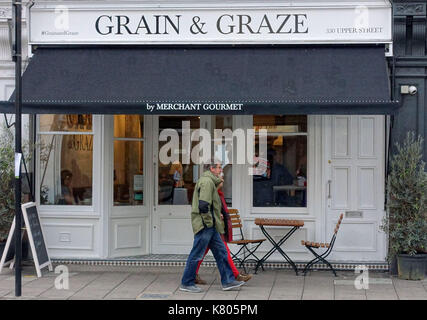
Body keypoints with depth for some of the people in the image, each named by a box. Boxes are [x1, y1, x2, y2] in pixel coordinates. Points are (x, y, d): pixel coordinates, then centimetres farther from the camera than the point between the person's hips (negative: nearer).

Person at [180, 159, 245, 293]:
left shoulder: (209, 181, 19)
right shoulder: (207, 181, -15)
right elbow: (203, 205, -24)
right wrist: (208, 222, -18)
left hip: (211, 227, 11)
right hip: (205, 226, -11)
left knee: (221, 252, 11)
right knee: (196, 254, -2)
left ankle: (228, 281, 15)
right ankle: (186, 283, 6)